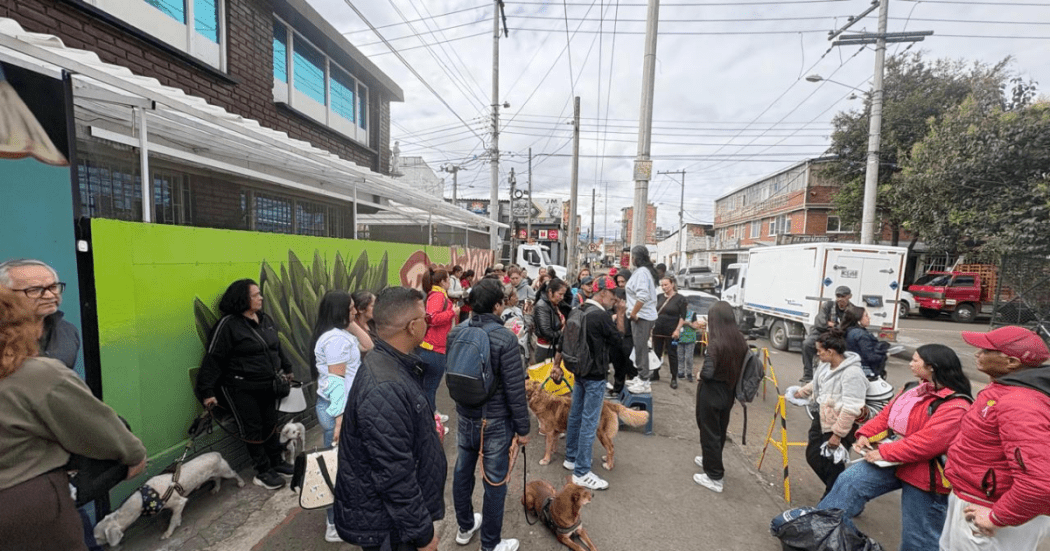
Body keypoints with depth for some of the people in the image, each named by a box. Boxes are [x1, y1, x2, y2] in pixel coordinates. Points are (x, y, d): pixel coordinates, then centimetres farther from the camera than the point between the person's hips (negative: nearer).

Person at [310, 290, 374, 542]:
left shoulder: (340, 333, 9)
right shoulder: (336, 338, -21)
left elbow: (368, 346, 13)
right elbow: (336, 381, -23)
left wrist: (352, 323, 5)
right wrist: (340, 421, -22)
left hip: (337, 406, 10)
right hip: (338, 408, -10)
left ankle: (340, 517, 33)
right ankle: (336, 526, 16)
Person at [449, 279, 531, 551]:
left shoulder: (455, 333, -6)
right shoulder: (505, 338, -24)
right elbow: (515, 389, -20)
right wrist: (523, 428, -8)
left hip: (465, 417, 6)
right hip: (495, 422, -6)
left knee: (462, 473, 22)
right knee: (494, 483, 12)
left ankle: (465, 527, 45)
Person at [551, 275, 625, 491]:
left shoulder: (580, 311, 6)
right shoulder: (601, 315, -21)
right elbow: (617, 339, -8)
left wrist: (557, 365, 15)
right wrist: (620, 314, -2)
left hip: (579, 371, 9)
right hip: (595, 375, -9)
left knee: (575, 416, 17)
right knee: (589, 422, -1)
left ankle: (571, 458, 32)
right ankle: (581, 472, 8)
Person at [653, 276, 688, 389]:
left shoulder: (680, 298, -6)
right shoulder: (659, 297, 8)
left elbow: (682, 317, -8)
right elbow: (654, 312, 13)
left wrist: (677, 330, -16)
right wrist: (651, 325, 5)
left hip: (671, 331, -4)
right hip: (657, 330, 5)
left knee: (672, 354, 3)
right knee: (656, 352, 11)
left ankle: (674, 378, 10)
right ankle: (655, 374, 25)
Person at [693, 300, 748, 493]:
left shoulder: (715, 343, -26)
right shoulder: (740, 340, -4)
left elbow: (707, 373, -28)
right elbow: (739, 366, 7)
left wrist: (699, 375, -9)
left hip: (711, 394, -7)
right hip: (728, 393, 7)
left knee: (709, 433, 8)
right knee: (720, 431, 23)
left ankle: (715, 477, 19)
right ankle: (710, 460, 44)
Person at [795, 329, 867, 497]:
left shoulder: (852, 373, -27)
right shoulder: (826, 364, 0)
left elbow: (851, 409, -28)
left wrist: (838, 434, -25)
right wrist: (801, 392, 35)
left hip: (842, 427, -9)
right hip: (821, 420, 9)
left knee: (832, 465, 5)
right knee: (813, 455, 16)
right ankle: (833, 490, 37)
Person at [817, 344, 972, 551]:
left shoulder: (954, 405, -22)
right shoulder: (914, 389, 6)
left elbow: (927, 442, -28)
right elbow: (886, 414, 9)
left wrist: (884, 452, -23)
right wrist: (866, 434, -4)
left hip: (924, 473, -7)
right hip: (892, 461, 7)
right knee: (849, 481, -8)